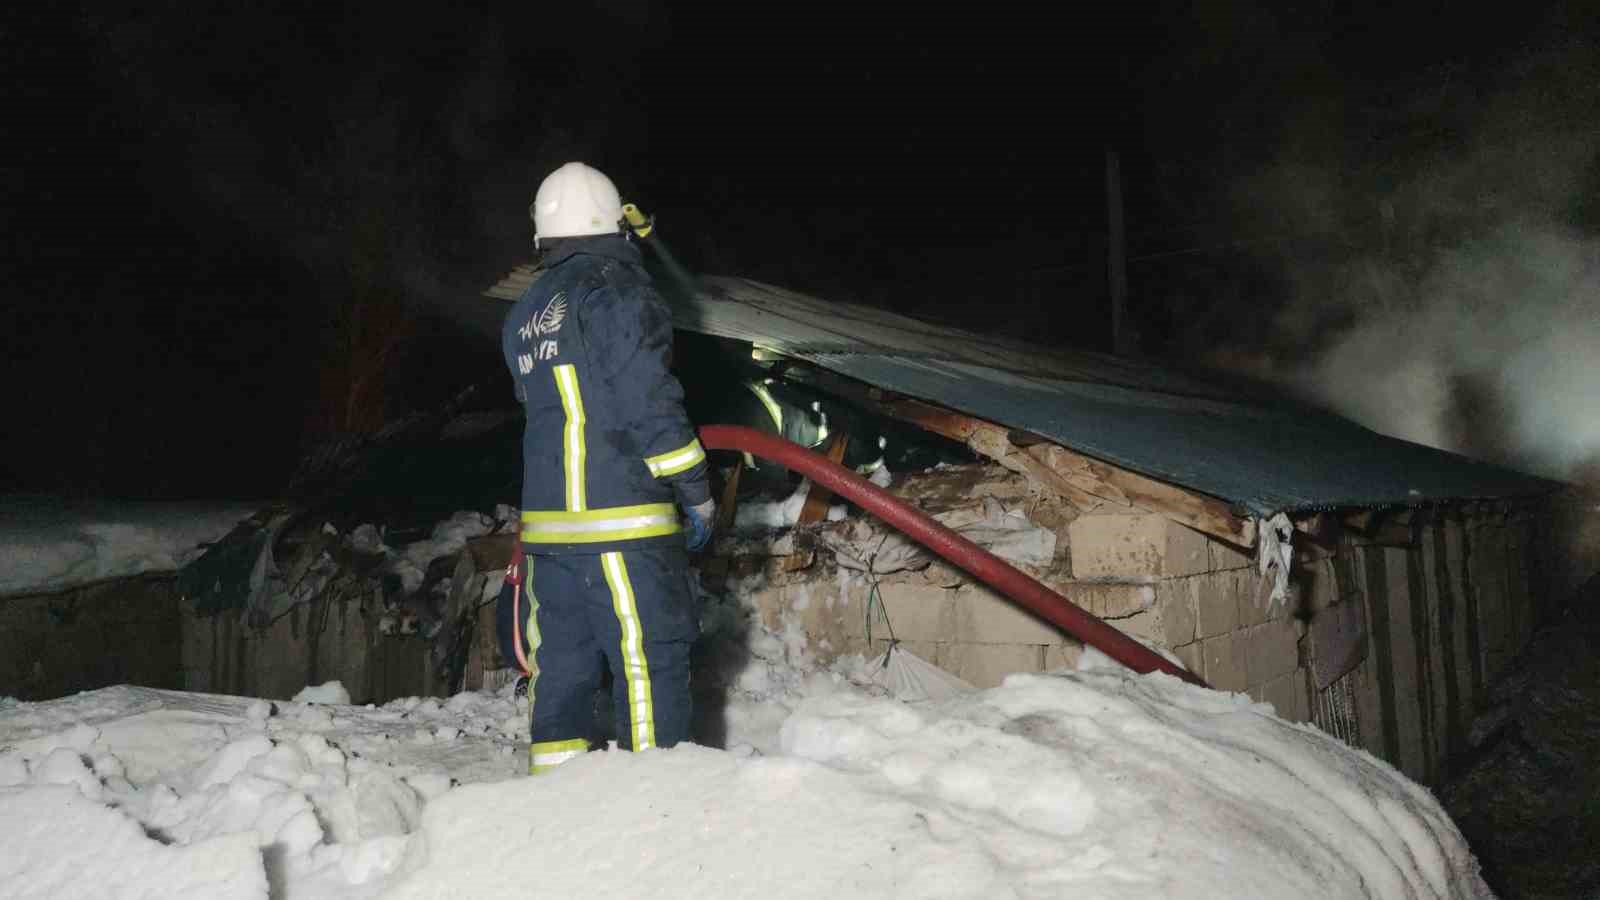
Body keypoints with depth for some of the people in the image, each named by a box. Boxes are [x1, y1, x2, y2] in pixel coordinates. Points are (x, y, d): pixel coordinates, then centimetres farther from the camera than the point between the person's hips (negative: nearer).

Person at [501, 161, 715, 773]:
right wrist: (696, 491, -6)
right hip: (623, 518, -7)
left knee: (560, 665, 12)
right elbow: (650, 402, -13)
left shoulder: (524, 315, 16)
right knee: (651, 658, -1)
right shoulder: (615, 287, -8)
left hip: (547, 518, 8)